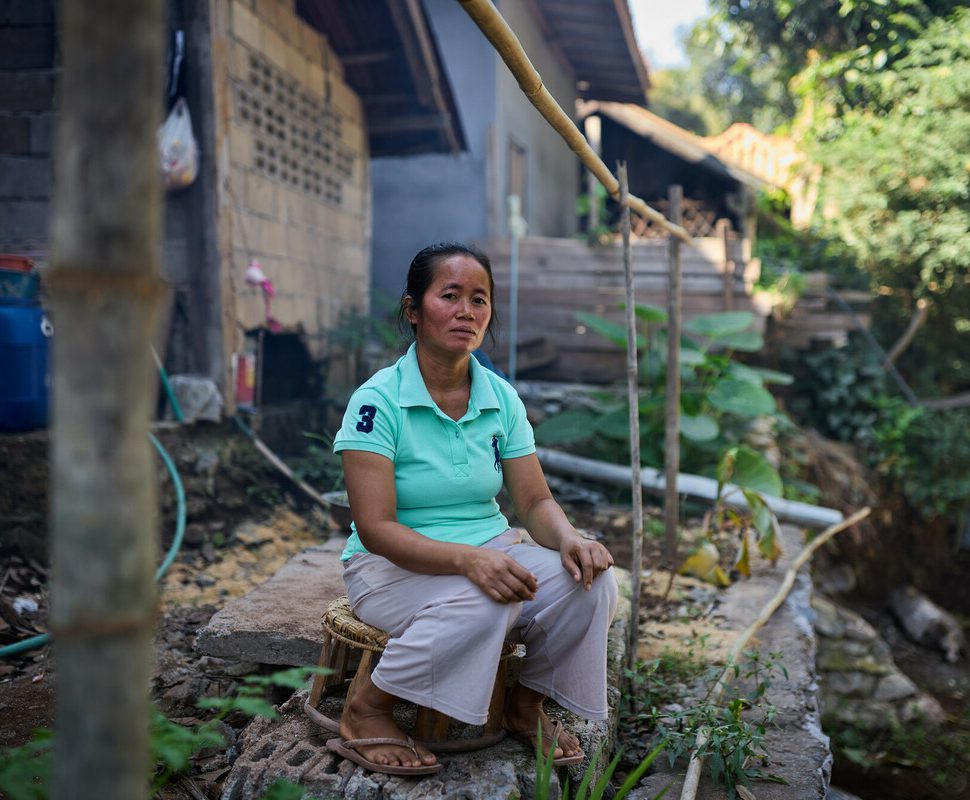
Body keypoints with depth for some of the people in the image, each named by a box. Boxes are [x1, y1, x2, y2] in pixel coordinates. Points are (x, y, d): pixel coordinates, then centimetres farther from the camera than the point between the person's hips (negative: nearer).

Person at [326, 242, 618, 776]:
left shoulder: (501, 398, 2)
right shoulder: (378, 401, -14)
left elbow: (536, 502, 2)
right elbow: (376, 528, -20)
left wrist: (568, 539, -22)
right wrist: (468, 559, -35)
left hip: (490, 553, 5)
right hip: (393, 567, -5)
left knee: (590, 580, -21)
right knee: (482, 603, -36)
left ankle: (527, 705, 7)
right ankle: (366, 711, -11)